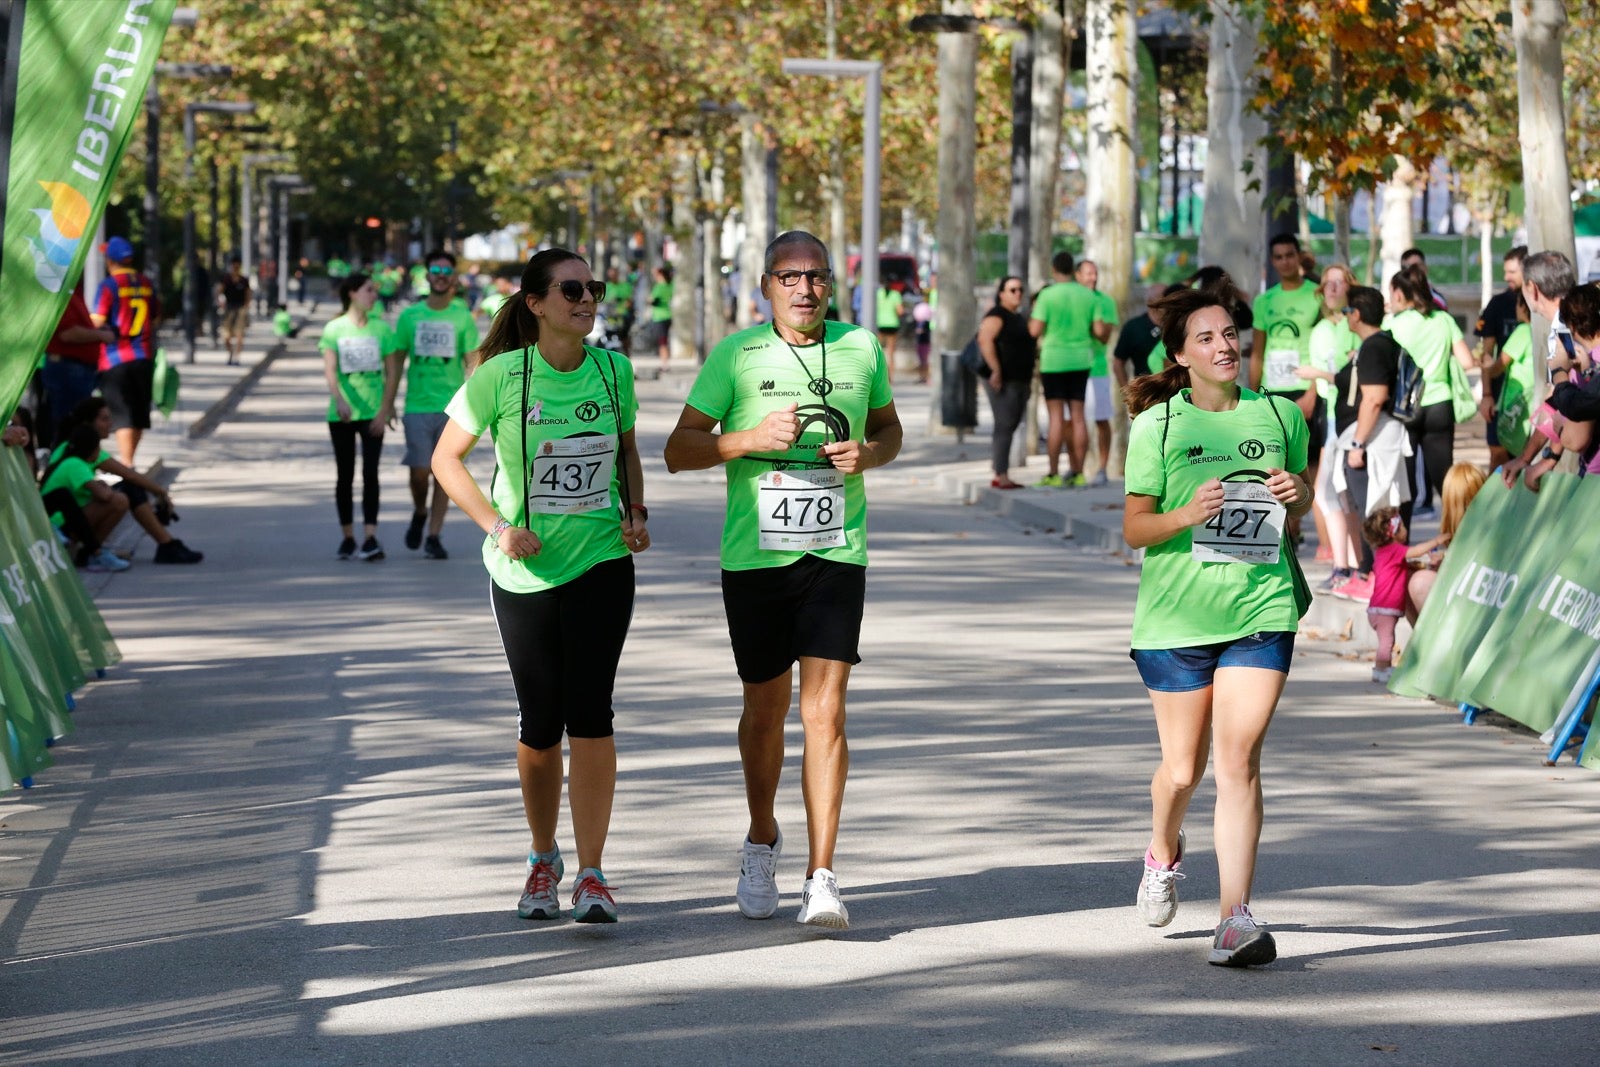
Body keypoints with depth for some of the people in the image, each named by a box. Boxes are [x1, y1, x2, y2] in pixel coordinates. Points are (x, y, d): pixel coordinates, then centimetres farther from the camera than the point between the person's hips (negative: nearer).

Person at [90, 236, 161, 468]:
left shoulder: (108, 285, -10)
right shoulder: (147, 284, 8)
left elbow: (97, 321, -16)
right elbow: (156, 318, 15)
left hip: (116, 357, -5)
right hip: (144, 357, 5)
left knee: (122, 415, -7)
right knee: (139, 413, 14)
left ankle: (126, 465, -16)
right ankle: (129, 461, 27)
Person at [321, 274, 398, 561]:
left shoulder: (381, 328, 3)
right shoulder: (334, 329, 0)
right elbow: (329, 370, -9)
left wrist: (384, 411, -7)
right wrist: (339, 400, -27)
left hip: (372, 412, 0)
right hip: (341, 415, 0)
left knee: (370, 473, -9)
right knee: (345, 475, 7)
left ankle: (371, 538, -13)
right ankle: (347, 538, 15)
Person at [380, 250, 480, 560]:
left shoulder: (463, 317, 3)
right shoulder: (410, 316, 5)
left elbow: (472, 361, 2)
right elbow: (395, 362, 10)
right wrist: (388, 404, 6)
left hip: (452, 406, 0)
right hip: (417, 405, 0)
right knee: (420, 470, -4)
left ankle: (433, 537, 7)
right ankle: (419, 514, 26)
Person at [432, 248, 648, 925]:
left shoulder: (613, 370, 1)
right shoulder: (502, 376, -9)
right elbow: (446, 460, -1)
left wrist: (636, 512, 2)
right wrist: (497, 526, -12)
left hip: (602, 561, 1)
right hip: (525, 569, -1)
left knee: (589, 711, -12)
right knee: (539, 723, 5)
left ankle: (591, 875, -9)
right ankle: (543, 859, 28)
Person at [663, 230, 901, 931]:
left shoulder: (862, 348, 4)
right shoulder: (735, 355, -2)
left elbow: (889, 430, 19)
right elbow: (679, 450, -2)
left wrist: (868, 454, -4)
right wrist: (753, 438, -17)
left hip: (837, 553, 0)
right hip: (755, 556, 0)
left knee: (825, 711, -10)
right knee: (765, 708, 12)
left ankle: (821, 878, -10)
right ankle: (762, 844, 37)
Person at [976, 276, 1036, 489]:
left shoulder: (1018, 318, 20)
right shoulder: (997, 316, -10)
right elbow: (985, 340, -25)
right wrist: (996, 370, -29)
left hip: (1020, 381, 10)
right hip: (1003, 382, -10)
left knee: (1010, 427, 9)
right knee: (1005, 426, -13)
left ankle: (1000, 476, 12)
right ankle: (1001, 476, -15)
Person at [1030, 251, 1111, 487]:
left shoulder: (1048, 295, -9)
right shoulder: (1089, 296, 4)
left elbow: (1035, 330, -10)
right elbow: (1100, 330, 2)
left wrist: (1032, 313, 9)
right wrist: (1106, 332, 24)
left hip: (1054, 360, -4)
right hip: (1081, 360, 4)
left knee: (1057, 417, -3)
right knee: (1078, 417, 6)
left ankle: (1053, 474, -5)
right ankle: (1078, 473, 5)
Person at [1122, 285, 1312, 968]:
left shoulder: (1279, 416, 6)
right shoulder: (1157, 425, -1)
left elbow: (1299, 506, 20)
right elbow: (1133, 529, -1)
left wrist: (1297, 496, -3)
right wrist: (1187, 515, -20)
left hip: (1260, 610, 1)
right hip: (1176, 615, -1)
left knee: (1238, 761, -11)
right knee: (1183, 767, 9)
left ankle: (1236, 918, -13)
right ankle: (1163, 852, 43)